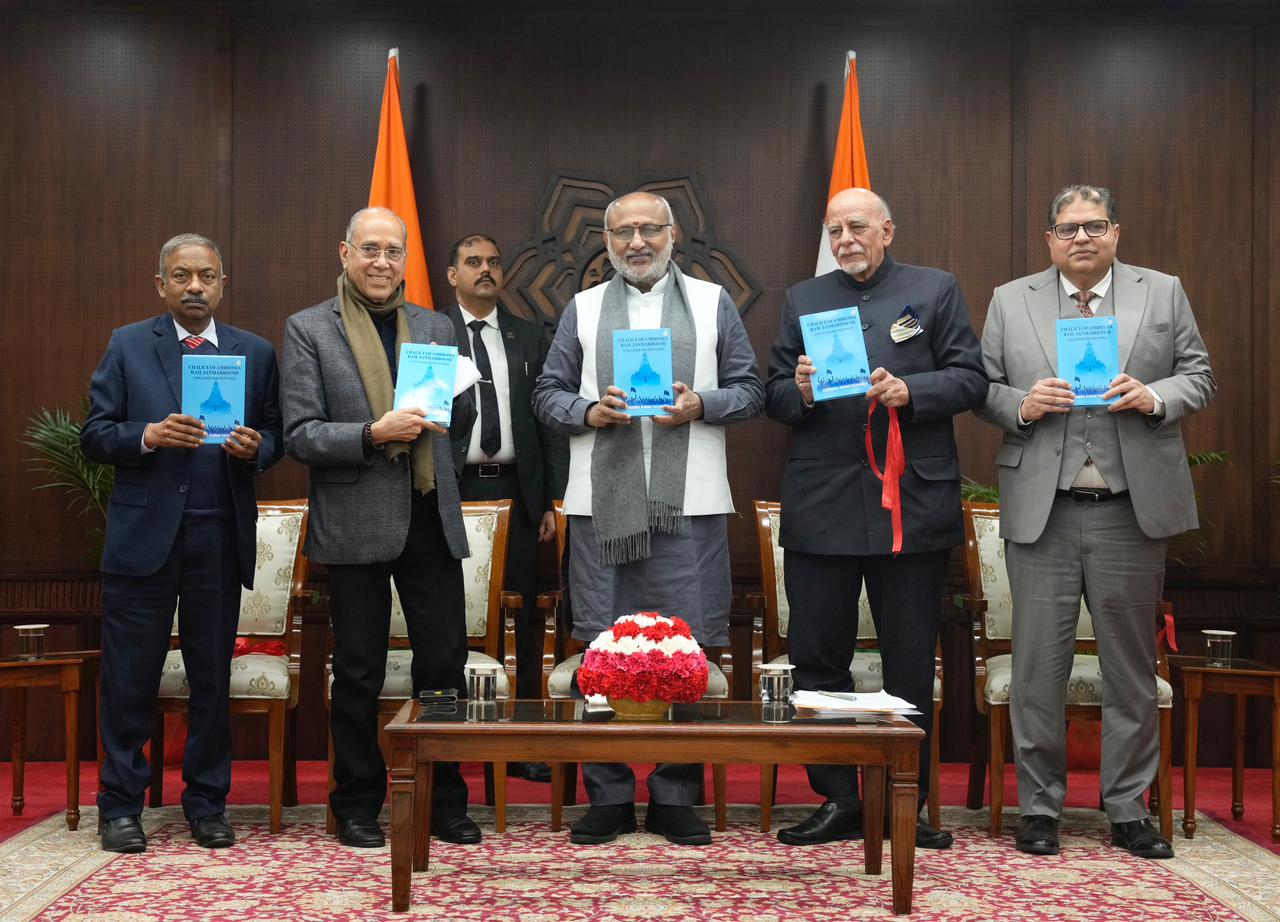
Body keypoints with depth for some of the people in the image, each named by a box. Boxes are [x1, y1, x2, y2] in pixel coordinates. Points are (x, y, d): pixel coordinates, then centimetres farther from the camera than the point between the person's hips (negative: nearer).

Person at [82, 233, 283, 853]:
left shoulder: (256, 353, 10)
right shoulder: (127, 346, 5)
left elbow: (276, 437, 10)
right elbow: (94, 436, 1)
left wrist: (255, 447, -12)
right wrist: (149, 435, -16)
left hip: (221, 539, 2)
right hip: (143, 534, -1)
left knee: (213, 676, 9)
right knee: (129, 678, 3)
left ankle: (207, 803, 21)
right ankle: (120, 806, 15)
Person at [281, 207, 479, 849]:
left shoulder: (435, 327, 12)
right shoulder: (308, 330, 0)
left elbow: (463, 416, 15)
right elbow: (299, 435, -6)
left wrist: (444, 400, -7)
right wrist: (373, 434, -19)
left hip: (431, 518, 4)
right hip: (356, 523, -3)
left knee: (444, 661, 6)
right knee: (358, 672, 6)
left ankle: (444, 802, 19)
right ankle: (357, 806, 20)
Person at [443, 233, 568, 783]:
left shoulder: (530, 339, 13)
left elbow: (549, 422, 11)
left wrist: (555, 500, 5)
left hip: (516, 491, 3)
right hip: (451, 490, -2)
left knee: (523, 618, 4)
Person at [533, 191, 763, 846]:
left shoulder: (713, 303, 12)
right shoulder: (582, 310, 15)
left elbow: (749, 391, 9)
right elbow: (547, 393, 12)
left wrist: (700, 405, -9)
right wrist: (588, 412, -8)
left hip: (689, 505, -1)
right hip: (601, 504, 1)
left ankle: (675, 797, 12)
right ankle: (609, 798, 13)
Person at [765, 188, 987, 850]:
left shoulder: (936, 291, 8)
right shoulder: (801, 299, 14)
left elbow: (970, 380, 0)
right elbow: (774, 396, 10)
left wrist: (910, 391, -16)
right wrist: (800, 390, -12)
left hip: (911, 503, -2)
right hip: (821, 505, 2)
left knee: (910, 664, 5)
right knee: (817, 658, 4)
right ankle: (838, 801, 16)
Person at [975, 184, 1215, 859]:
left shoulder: (1163, 293, 8)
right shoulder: (1010, 301, 8)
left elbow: (1198, 378, 8)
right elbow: (983, 390, 8)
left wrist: (1154, 397, -11)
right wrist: (1021, 405, -12)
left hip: (1132, 509, 1)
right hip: (1041, 511, 0)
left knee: (1132, 666, 8)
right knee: (1038, 666, 3)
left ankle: (1128, 809, 20)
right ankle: (1039, 808, 15)